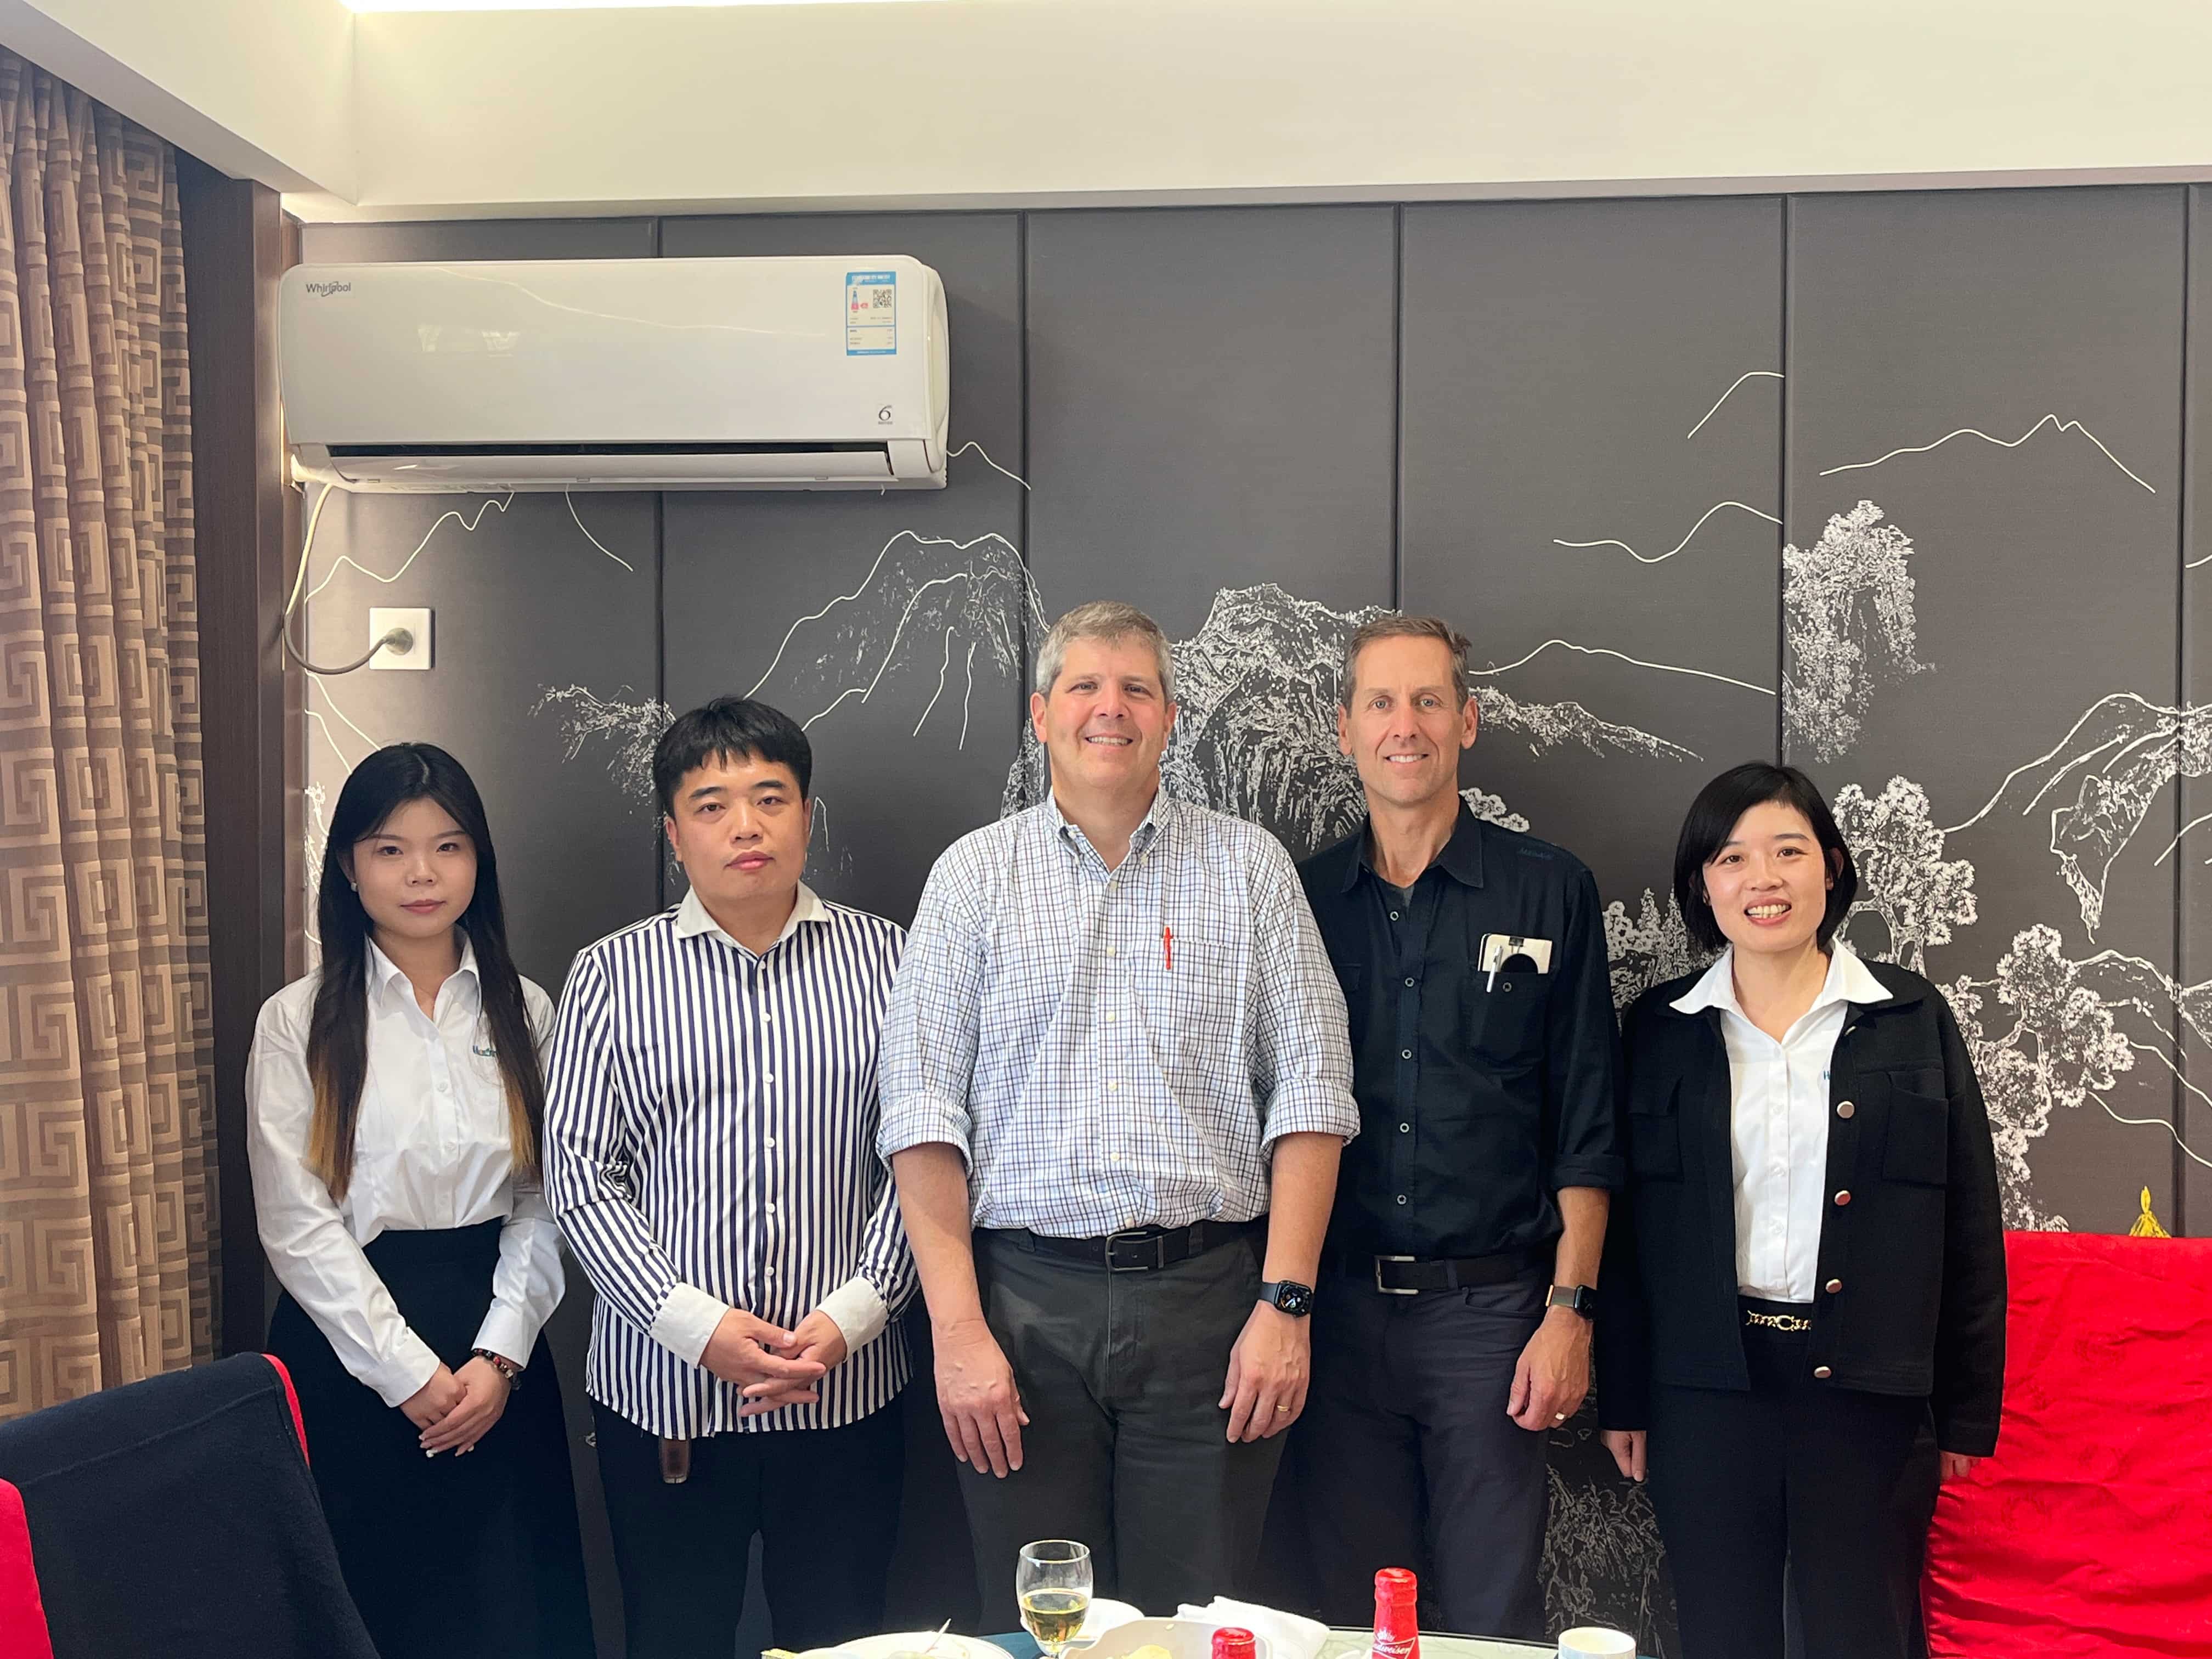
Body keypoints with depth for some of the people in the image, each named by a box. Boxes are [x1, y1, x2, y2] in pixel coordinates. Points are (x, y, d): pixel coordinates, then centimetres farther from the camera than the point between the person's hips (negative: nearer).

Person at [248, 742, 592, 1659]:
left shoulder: (524, 1012, 4)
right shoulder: (300, 1020, -3)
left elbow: (545, 1202, 2)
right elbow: (297, 1223, -8)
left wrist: (499, 1357, -9)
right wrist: (411, 1373, -11)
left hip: (496, 1351, 2)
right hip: (350, 1345, -2)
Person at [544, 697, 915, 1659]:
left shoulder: (883, 960, 3)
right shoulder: (612, 975, 2)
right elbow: (581, 1180, -2)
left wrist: (851, 1315, -9)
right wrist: (696, 1325, -11)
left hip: (843, 1390, 1)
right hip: (664, 1388, 0)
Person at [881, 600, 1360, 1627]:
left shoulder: (1249, 867, 6)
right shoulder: (975, 874, 6)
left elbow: (1310, 1089, 2)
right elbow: (922, 1107, 0)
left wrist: (1285, 1303, -7)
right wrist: (958, 1329, -7)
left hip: (1210, 1298, 0)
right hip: (1023, 1298, 0)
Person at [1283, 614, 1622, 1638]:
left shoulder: (1550, 892, 1)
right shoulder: (1301, 899, 6)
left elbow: (1585, 1127, 1)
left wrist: (1568, 1308, -6)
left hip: (1493, 1307, -2)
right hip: (1337, 1309, 2)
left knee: (1493, 1617, 6)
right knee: (1351, 1615, 12)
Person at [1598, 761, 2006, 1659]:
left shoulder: (1914, 1018, 2)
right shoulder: (1662, 1027, 4)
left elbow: (1969, 1228, 4)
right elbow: (1628, 1223, 6)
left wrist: (1968, 1410, 3)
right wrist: (1624, 1398, 5)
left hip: (1869, 1391, -1)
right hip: (1706, 1391, 1)